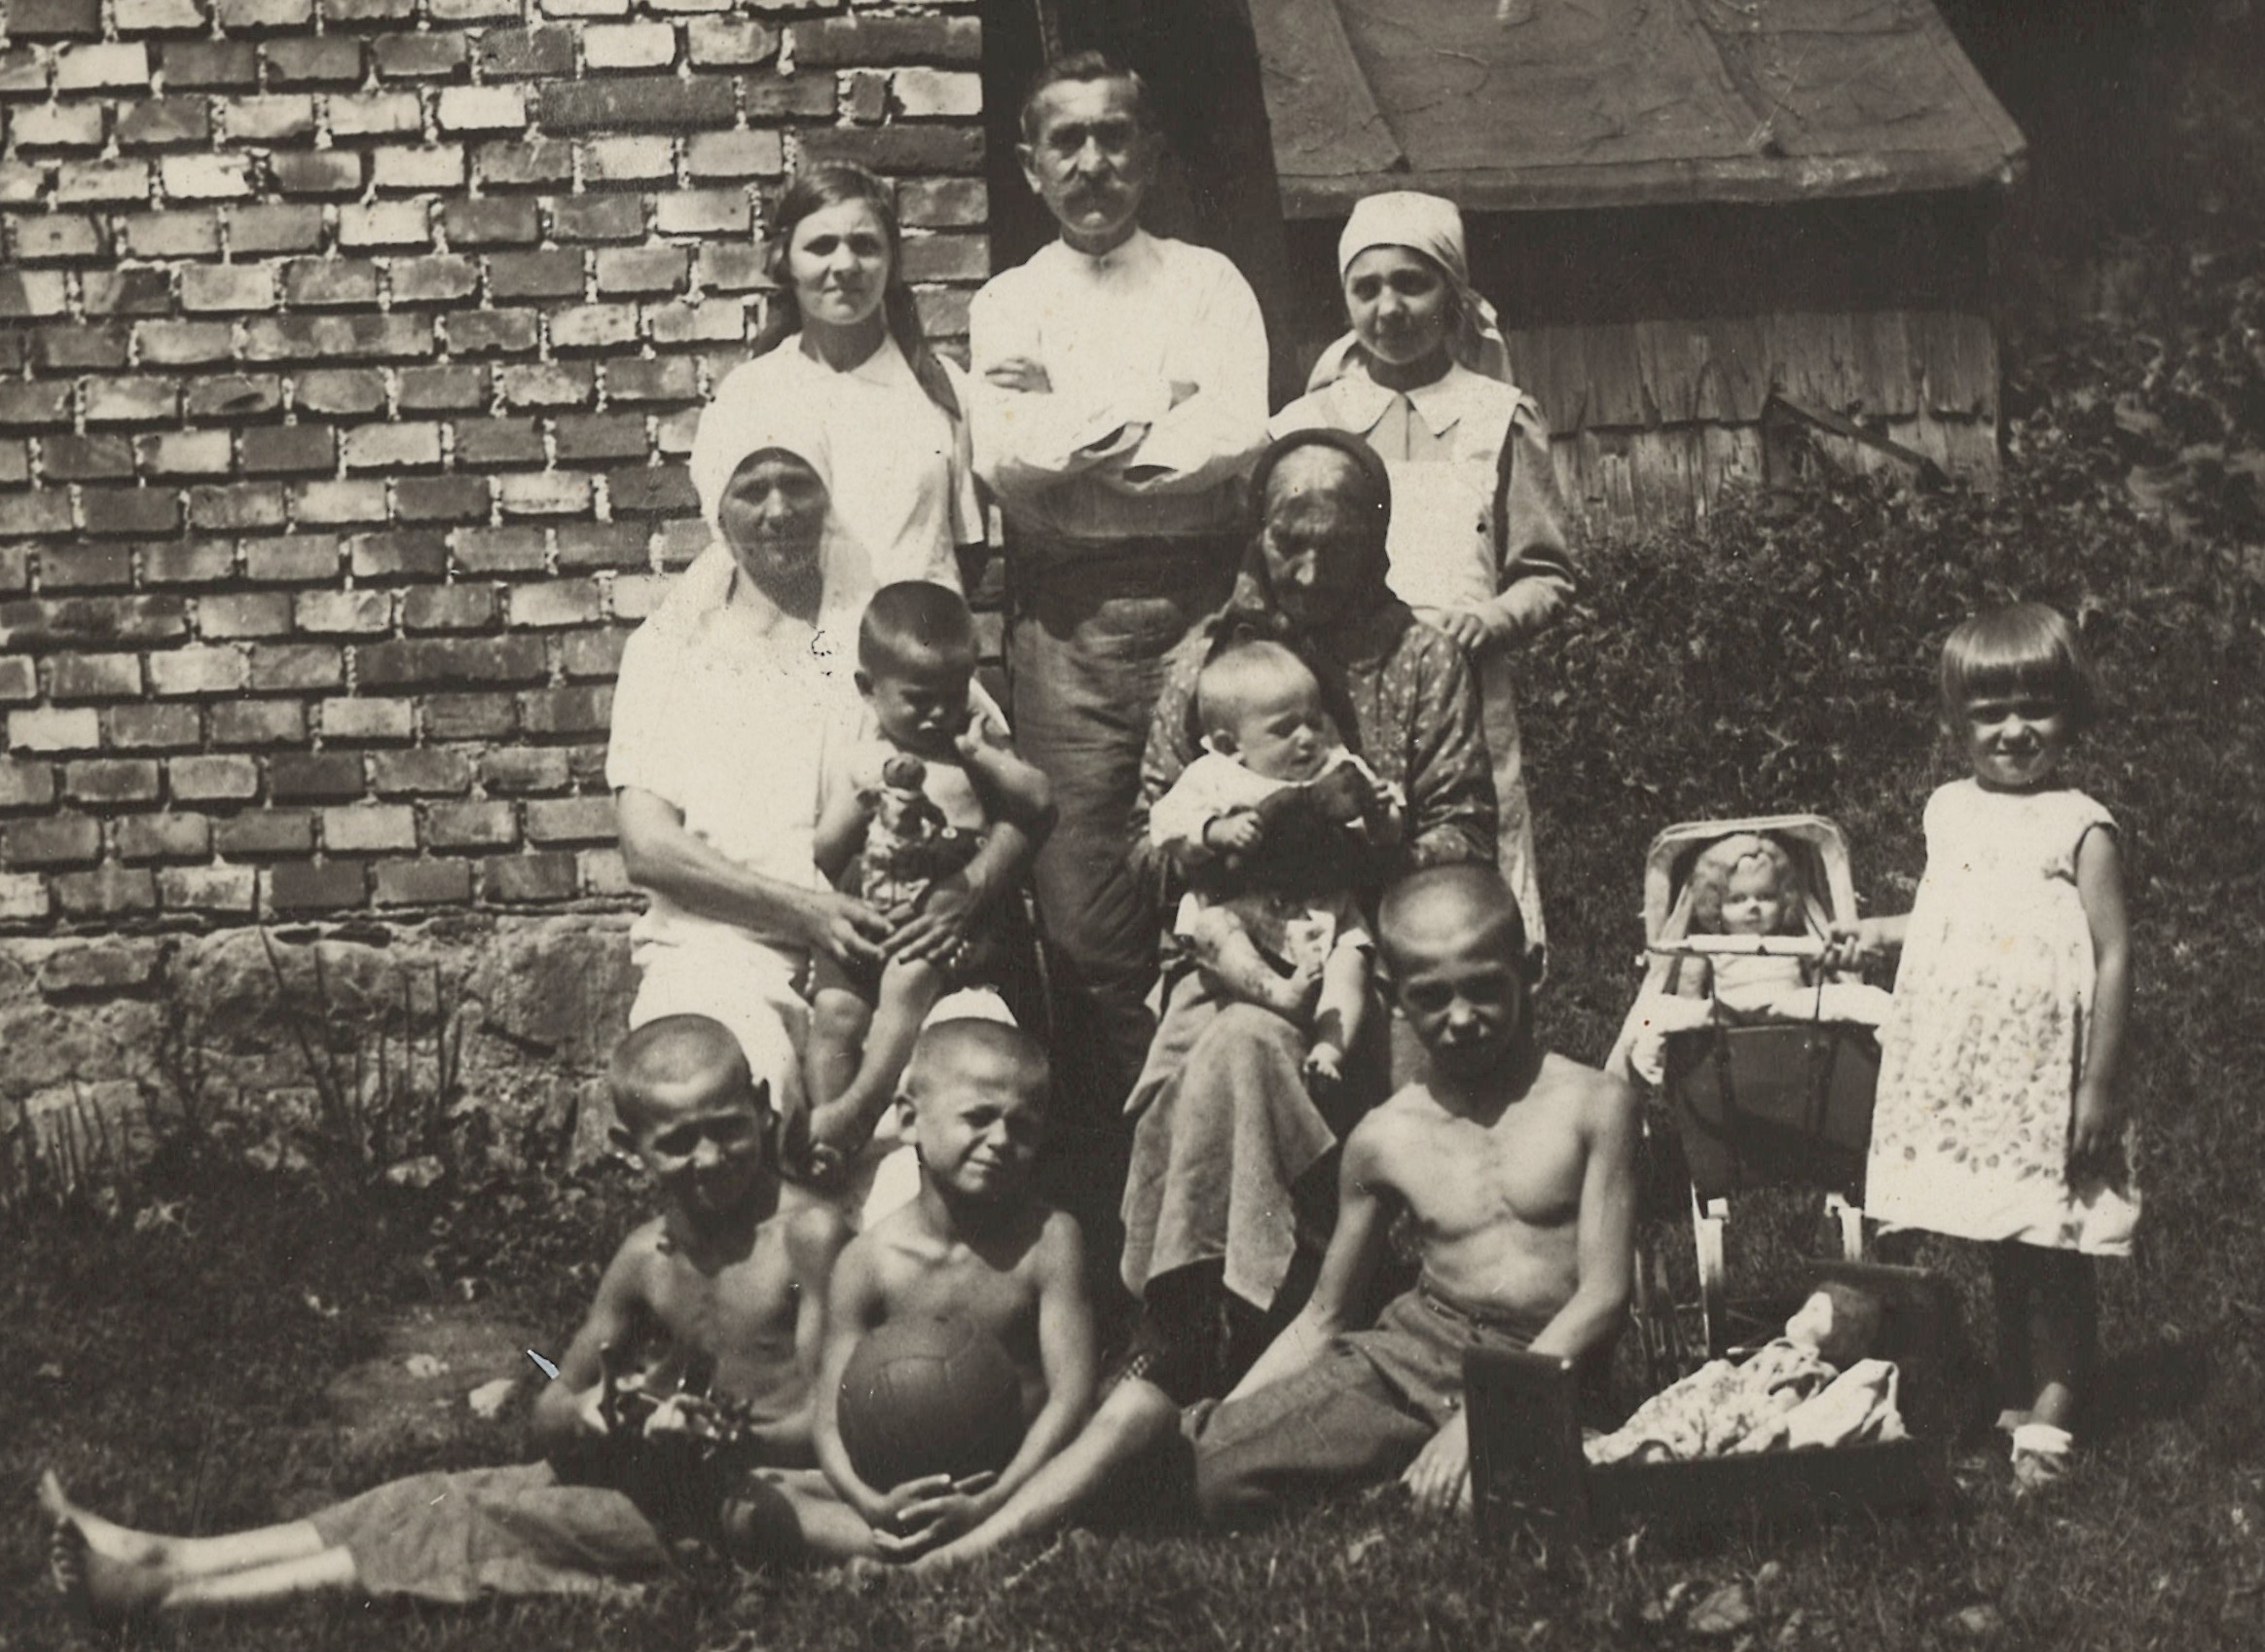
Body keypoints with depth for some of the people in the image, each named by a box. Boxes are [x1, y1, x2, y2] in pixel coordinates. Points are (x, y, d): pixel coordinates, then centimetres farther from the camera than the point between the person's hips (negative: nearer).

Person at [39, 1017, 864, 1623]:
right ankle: (165, 1561, -2)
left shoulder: (804, 1235, -13)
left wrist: (722, 1435, -34)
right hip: (676, 1473, 7)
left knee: (499, 1520, -16)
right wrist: (588, 1411, -15)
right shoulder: (645, 1259, 5)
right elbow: (549, 1418, 9)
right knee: (458, 1499, -3)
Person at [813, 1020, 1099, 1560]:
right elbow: (832, 1421, -4)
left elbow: (1071, 1395, -11)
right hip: (908, 1492, 1)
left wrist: (989, 1504, -24)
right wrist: (874, 1508, -26)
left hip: (1021, 1481, 0)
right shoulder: (869, 1260, -3)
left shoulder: (1048, 1240, -4)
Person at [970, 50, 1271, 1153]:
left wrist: (1069, 431, -3)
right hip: (1064, 616, 1)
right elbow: (1002, 462, -1)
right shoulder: (1006, 305, 15)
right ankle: (1112, 1151, 4)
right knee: (1085, 906, -4)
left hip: (1196, 602, -1)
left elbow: (1238, 439, -5)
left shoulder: (1206, 284, 12)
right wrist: (1152, 423, -5)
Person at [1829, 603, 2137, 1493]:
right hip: (1957, 1078, 5)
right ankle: (2014, 1401, 21)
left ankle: (2052, 1414, 8)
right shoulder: (1949, 812, 10)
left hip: (2043, 1080, -5)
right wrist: (1882, 932, 15)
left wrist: (2099, 1085, -12)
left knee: (2051, 1257, 0)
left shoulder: (2079, 827, -8)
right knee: (2001, 1254, 12)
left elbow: (2114, 955, -10)